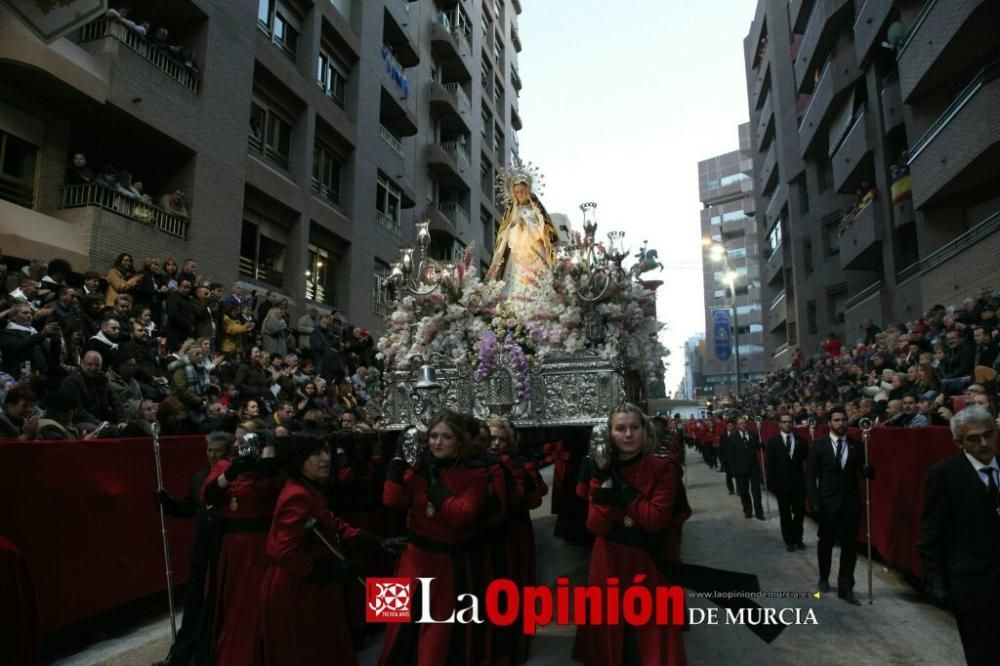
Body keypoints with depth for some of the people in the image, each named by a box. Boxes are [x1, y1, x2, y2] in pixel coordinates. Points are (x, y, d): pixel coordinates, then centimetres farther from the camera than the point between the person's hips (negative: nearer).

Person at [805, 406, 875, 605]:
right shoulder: (818, 446, -5)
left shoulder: (857, 446, 2)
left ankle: (845, 588, 14)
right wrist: (814, 503, -11)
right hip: (827, 503, -1)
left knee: (850, 547, 3)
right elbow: (810, 477, -5)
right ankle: (824, 578, 36)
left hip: (850, 503, 1)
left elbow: (866, 474, -1)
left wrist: (868, 469, -25)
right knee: (826, 543, 15)